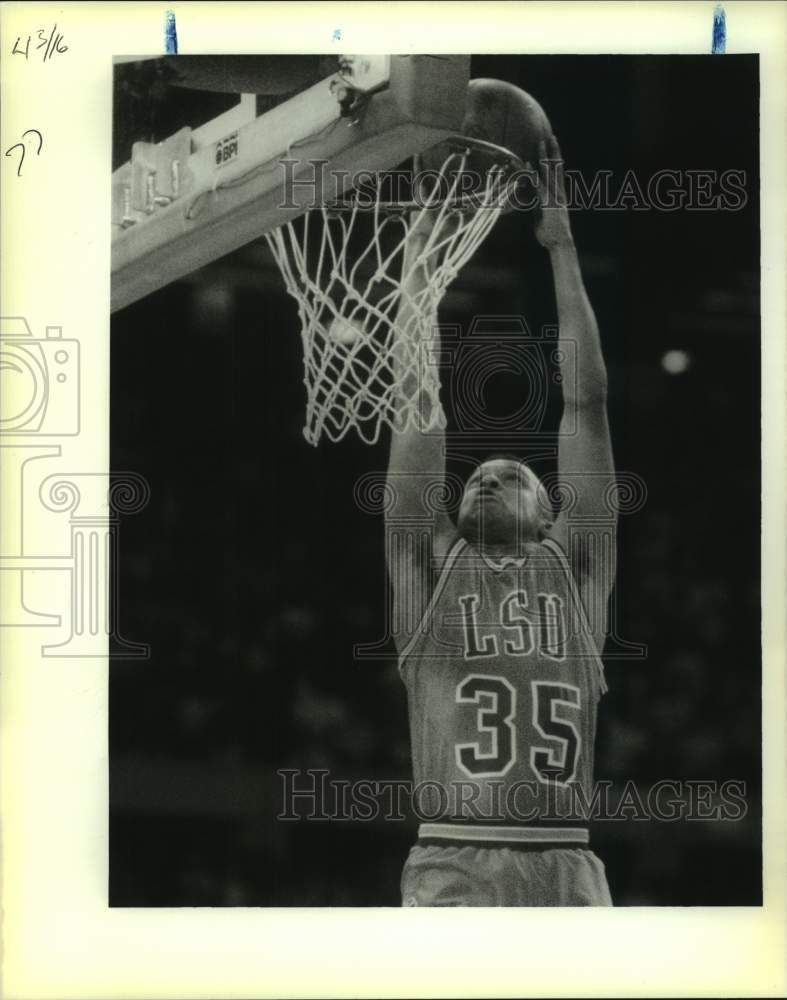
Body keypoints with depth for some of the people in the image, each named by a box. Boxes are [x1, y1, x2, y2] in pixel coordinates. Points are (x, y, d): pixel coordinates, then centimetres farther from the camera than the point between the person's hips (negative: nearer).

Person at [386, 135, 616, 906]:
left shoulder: (573, 569, 18)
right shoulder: (429, 569, 16)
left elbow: (585, 400, 13)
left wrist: (561, 245, 14)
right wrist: (421, 250, 14)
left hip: (564, 867, 1)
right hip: (452, 864, -1)